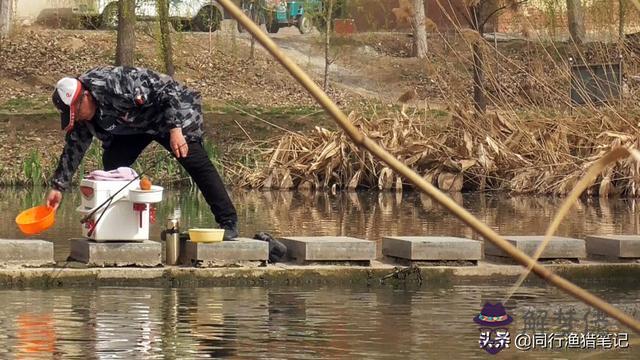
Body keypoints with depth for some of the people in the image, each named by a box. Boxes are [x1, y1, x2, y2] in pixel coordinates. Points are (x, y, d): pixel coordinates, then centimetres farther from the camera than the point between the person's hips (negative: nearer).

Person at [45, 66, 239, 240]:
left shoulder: (114, 83, -36)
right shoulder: (83, 118, -11)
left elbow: (168, 90, -34)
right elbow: (74, 148, 3)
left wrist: (176, 129, -40)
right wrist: (58, 186, 2)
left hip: (175, 112, -7)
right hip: (136, 125, 8)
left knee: (197, 164, -16)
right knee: (112, 162, -10)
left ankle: (229, 223, -13)